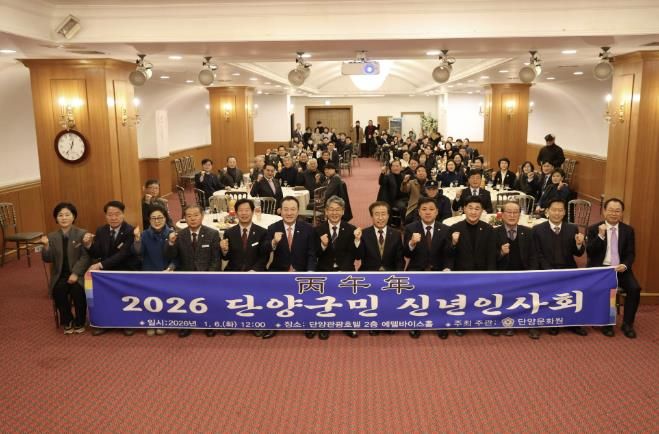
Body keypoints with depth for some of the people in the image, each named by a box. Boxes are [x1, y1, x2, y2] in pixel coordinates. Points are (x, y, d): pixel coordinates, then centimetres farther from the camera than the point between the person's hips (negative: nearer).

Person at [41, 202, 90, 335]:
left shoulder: (82, 234, -2)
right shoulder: (52, 236, 8)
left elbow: (85, 257, -10)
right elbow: (47, 259, 1)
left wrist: (75, 273, -21)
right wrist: (46, 246, -18)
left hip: (78, 274, -2)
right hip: (60, 275, 3)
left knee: (77, 289, -30)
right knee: (59, 290, -27)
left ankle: (79, 322, -6)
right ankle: (67, 322, -3)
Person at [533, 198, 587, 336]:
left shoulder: (573, 228, 8)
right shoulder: (537, 229, 1)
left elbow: (578, 254, 6)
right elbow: (538, 255, -2)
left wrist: (579, 244, -17)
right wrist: (550, 271, -15)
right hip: (547, 269, -2)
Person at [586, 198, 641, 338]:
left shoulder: (628, 230, 8)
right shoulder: (594, 229, 1)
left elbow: (631, 254, 5)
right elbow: (589, 252, -9)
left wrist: (625, 265, -16)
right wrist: (600, 235, -21)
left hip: (620, 268, 3)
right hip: (600, 268, -2)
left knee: (635, 288, -22)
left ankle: (627, 324, -4)